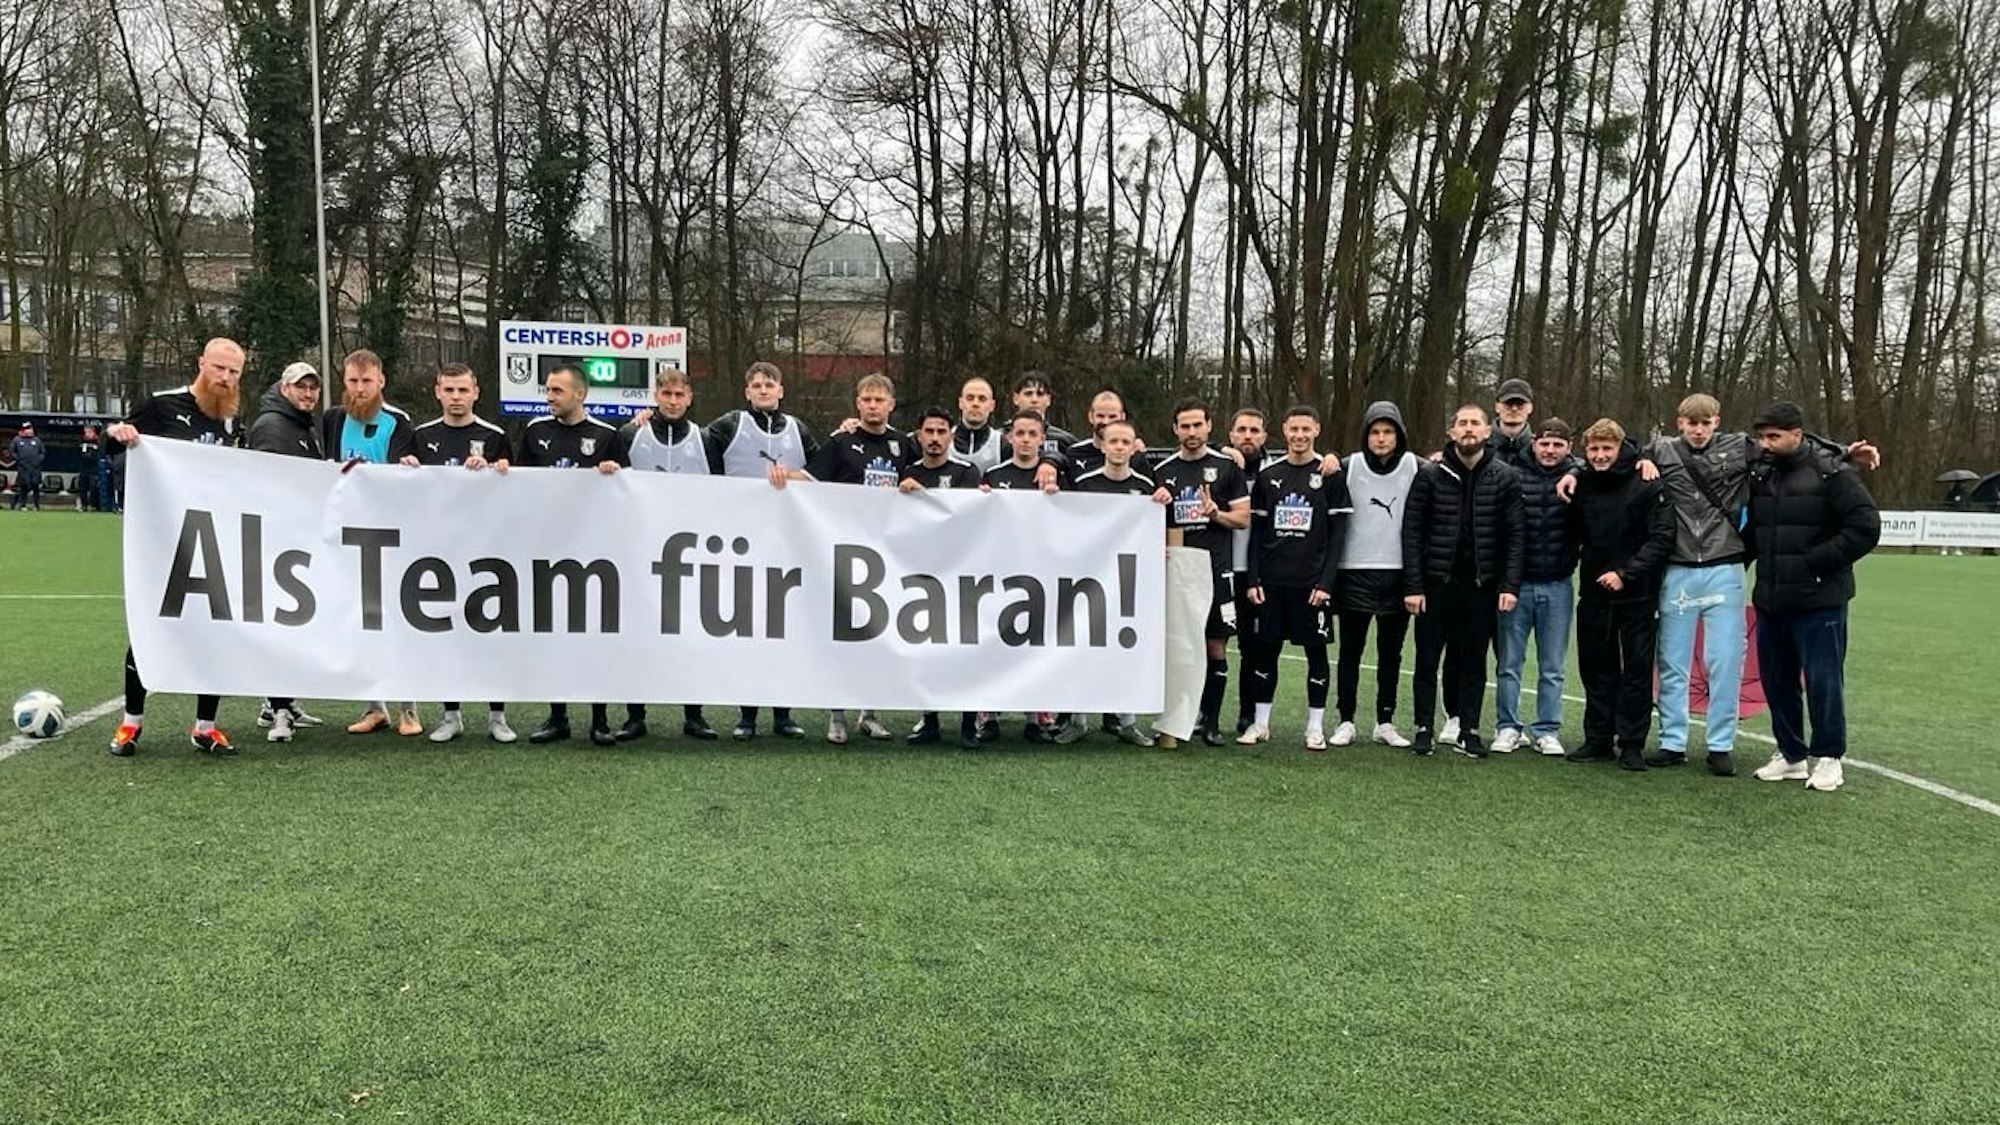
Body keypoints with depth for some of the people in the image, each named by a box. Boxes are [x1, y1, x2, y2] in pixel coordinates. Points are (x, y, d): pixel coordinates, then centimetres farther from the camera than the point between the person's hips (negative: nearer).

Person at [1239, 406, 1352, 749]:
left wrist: (1326, 582, -12)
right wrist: (1254, 580, 1)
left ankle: (1316, 726, 12)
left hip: (1312, 582, -3)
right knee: (1265, 650, 7)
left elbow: (1337, 536, -4)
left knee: (1316, 651, 3)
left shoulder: (1330, 477, 0)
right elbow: (1256, 532, 9)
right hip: (1271, 581, 3)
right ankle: (1260, 723, 16)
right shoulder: (1267, 476, 8)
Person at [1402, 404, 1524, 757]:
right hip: (1436, 582, 0)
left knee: (1474, 661, 8)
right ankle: (1424, 728, 16)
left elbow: (1515, 535, 0)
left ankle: (1468, 730, 17)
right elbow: (1412, 532, -2)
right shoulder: (1431, 476, 0)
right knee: (1427, 659, 6)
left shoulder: (1505, 478, 2)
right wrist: (1413, 585, -8)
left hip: (1481, 585, 0)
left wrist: (1510, 585, -8)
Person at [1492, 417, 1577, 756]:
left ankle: (1547, 730, 17)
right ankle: (1508, 728, 16)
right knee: (1509, 663, 6)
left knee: (1552, 667, 8)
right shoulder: (1515, 476, -2)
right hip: (1517, 583, -1)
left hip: (1557, 586, 1)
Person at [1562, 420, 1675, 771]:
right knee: (1597, 668, 9)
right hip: (1594, 594, 4)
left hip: (1637, 594, -4)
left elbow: (1662, 538, -12)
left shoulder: (1646, 486, -8)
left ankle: (1632, 743, 10)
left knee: (1637, 668, 2)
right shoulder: (1581, 487, 5)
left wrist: (1625, 573, -16)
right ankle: (1598, 739, 19)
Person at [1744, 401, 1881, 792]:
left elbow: (1866, 527, -13)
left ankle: (1827, 757, 16)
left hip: (1819, 601, -6)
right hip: (1771, 600, 6)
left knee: (1823, 680, 1)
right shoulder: (1759, 475, 9)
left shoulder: (1831, 474, -9)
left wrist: (1816, 560, -17)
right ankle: (1791, 753, 26)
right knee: (1776, 679, 12)